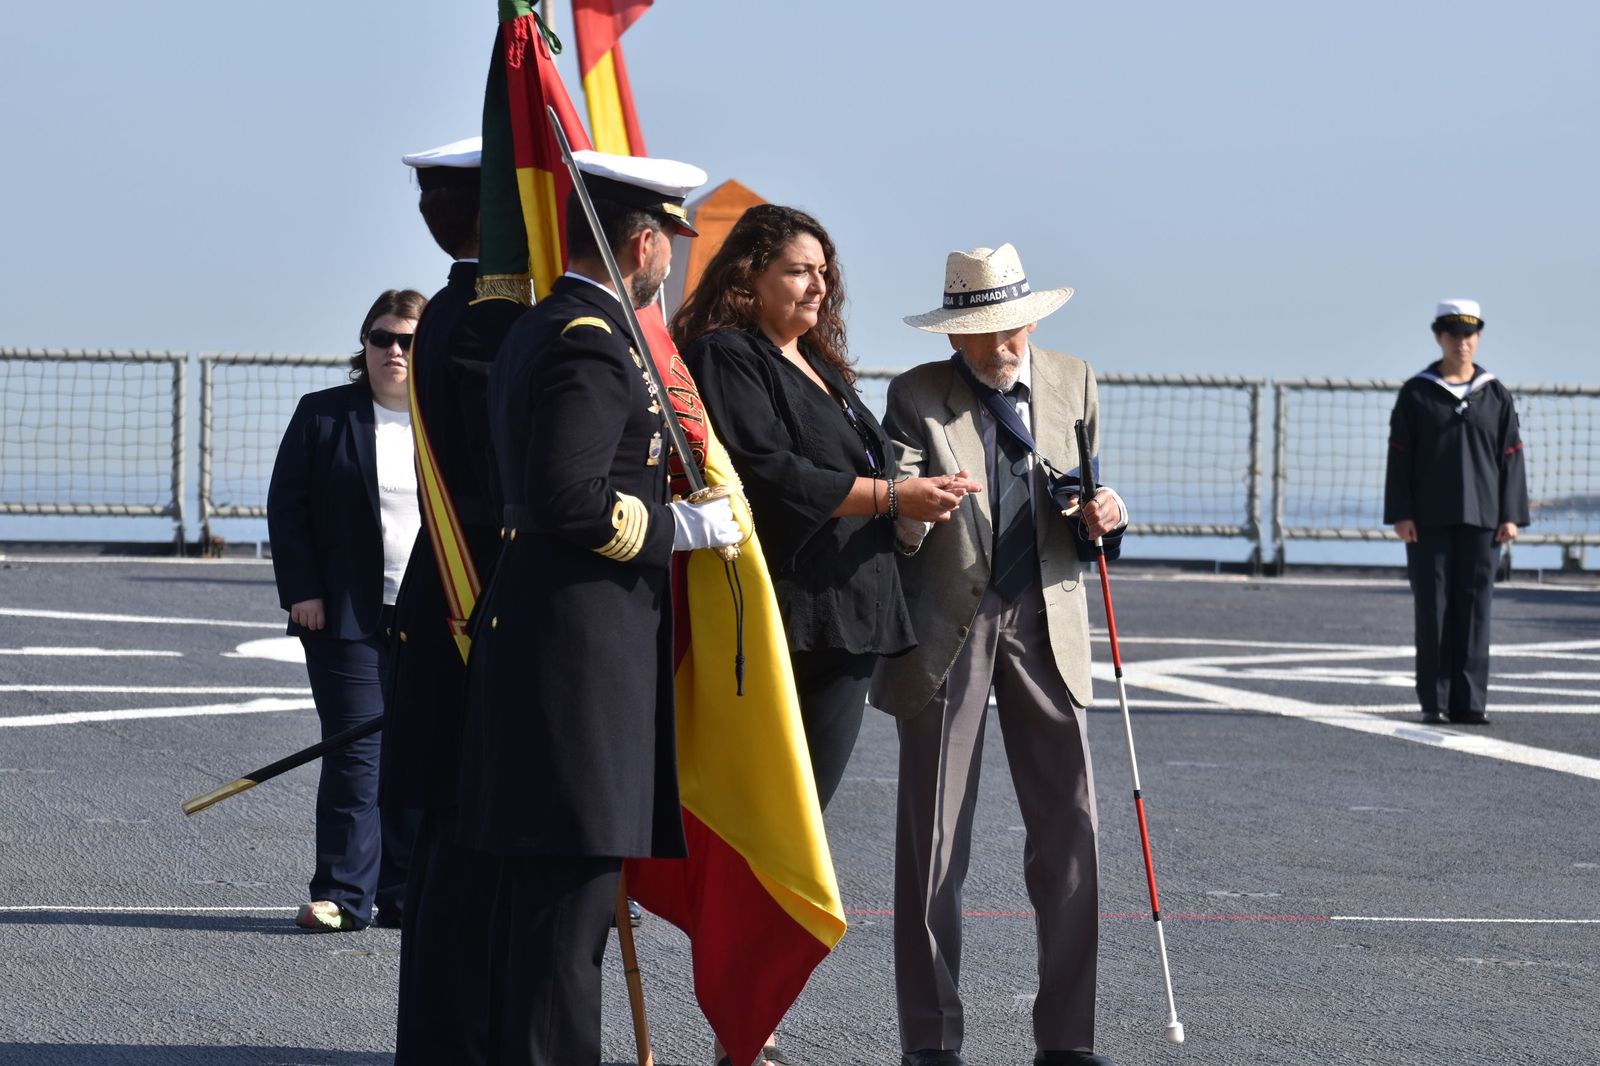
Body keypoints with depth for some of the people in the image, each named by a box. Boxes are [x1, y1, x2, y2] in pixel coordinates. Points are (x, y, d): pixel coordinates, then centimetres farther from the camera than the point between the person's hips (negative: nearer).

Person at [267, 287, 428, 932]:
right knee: (354, 757, -5)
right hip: (349, 618, -1)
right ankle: (343, 895, -2)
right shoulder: (322, 416, 6)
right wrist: (302, 592, -4)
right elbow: (287, 508, 5)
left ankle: (405, 895, 11)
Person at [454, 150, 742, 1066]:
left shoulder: (538, 332, 18)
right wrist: (681, 526, -12)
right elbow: (568, 500, -23)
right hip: (584, 651, -11)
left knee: (541, 887, 12)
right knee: (572, 886, -9)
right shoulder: (593, 345, -15)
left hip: (539, 639, 11)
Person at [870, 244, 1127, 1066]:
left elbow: (1085, 527, 14)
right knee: (933, 842, 2)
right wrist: (907, 516, -34)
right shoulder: (917, 396, -2)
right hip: (946, 629, -2)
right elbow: (893, 516, -11)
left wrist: (1102, 519, -9)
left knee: (1067, 832, 0)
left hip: (1044, 626, 3)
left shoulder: (1072, 384, 8)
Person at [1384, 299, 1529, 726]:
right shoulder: (1415, 394, 2)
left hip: (1480, 518, 1)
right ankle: (1434, 702, 5)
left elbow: (1510, 457, 5)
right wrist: (1400, 515, -8)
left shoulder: (1496, 395, 7)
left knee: (1474, 608, -1)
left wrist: (1511, 515, -3)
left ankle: (1469, 702, 1)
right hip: (1429, 521, -1)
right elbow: (1399, 457, 0)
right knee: (1433, 609, -1)